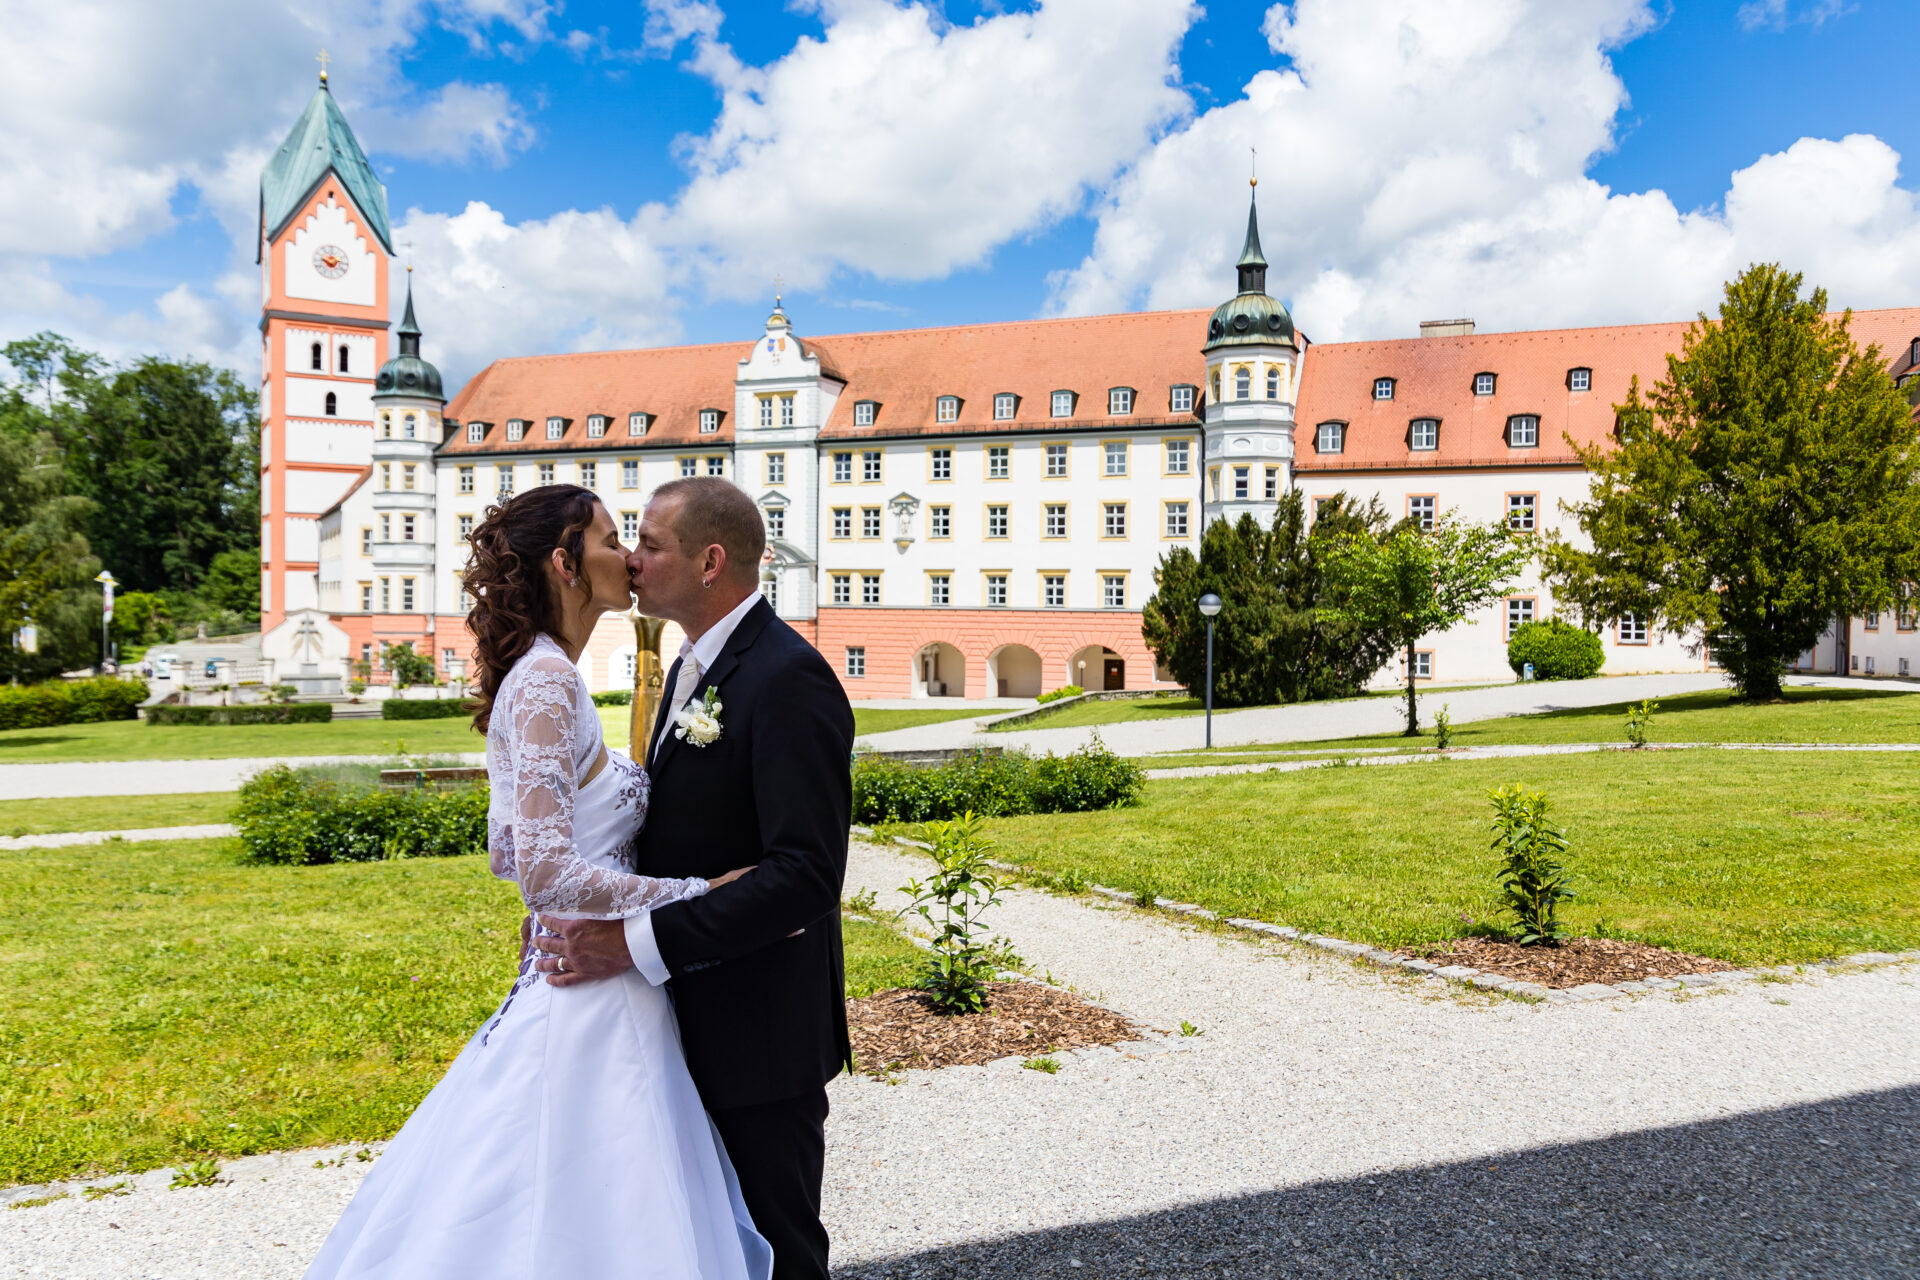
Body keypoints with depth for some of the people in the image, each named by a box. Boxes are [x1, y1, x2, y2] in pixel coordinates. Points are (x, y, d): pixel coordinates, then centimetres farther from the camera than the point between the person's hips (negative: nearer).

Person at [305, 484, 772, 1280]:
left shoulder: (531, 677, 11)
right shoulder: (549, 682, -19)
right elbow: (545, 874, -27)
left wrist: (619, 815, 17)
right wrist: (699, 893, -21)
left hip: (564, 987, 10)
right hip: (590, 1005, -10)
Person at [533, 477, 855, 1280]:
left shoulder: (788, 679, -22)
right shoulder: (691, 668, 9)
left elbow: (806, 874, -29)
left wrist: (641, 942, -28)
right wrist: (587, 913, 2)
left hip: (761, 1031, -9)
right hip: (697, 1020, 9)